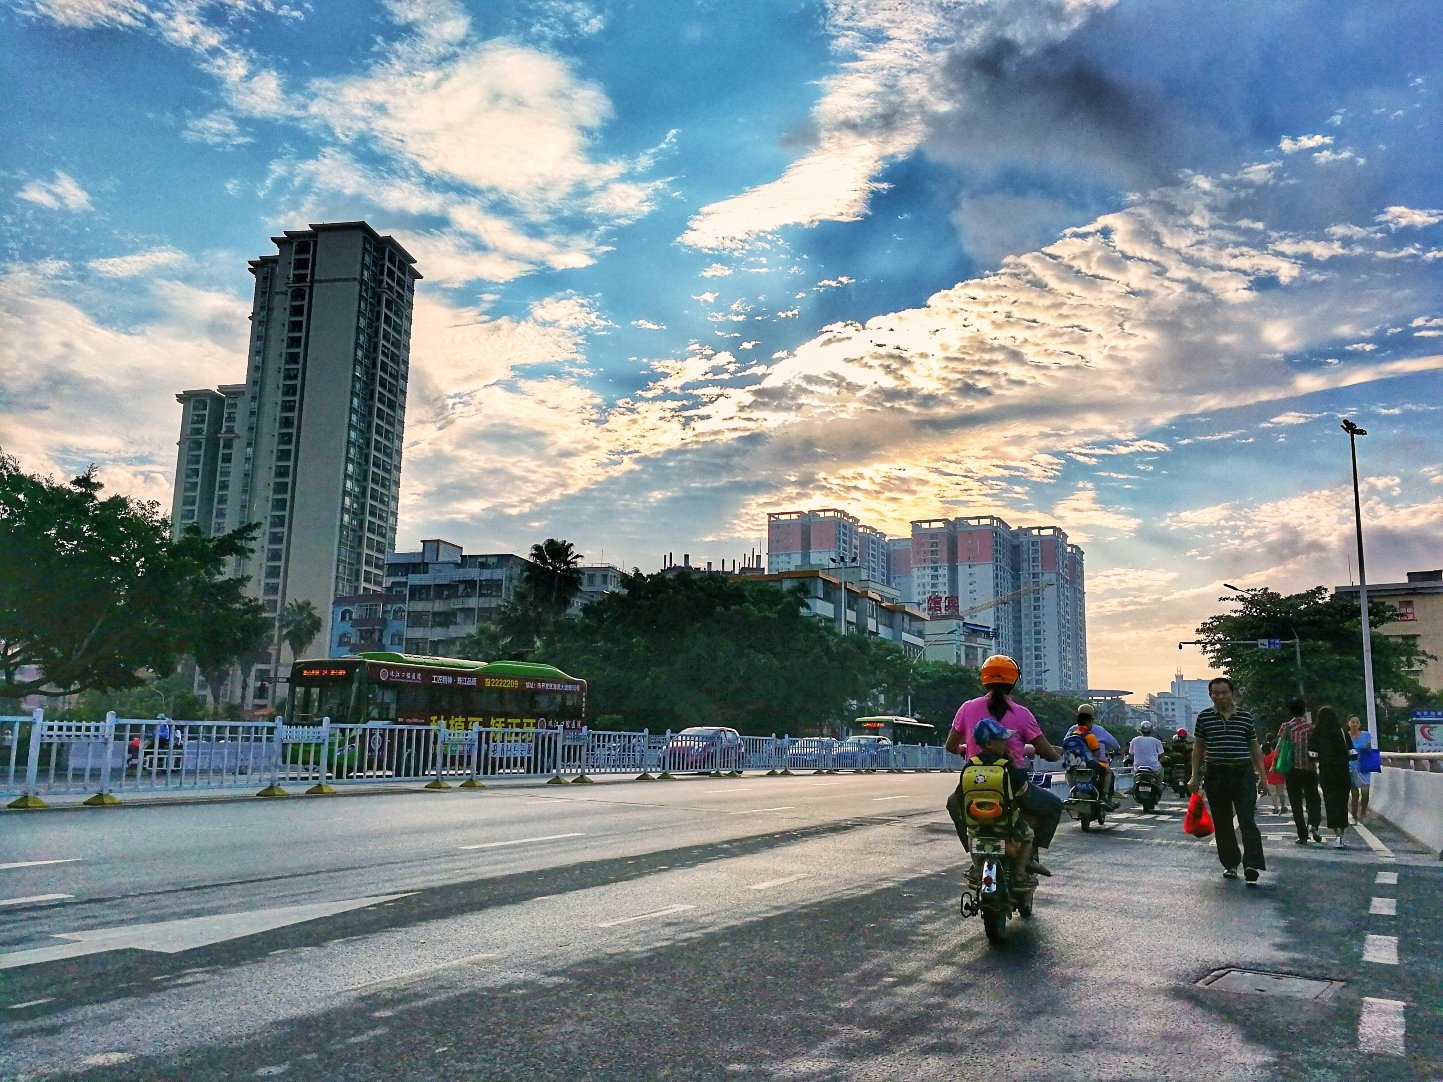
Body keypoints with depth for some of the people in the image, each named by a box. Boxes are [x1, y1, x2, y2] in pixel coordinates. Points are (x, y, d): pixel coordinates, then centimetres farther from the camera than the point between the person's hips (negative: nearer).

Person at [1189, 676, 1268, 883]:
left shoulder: (1245, 716, 5)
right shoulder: (1204, 717, 4)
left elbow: (1255, 748, 10)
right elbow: (1198, 748, 9)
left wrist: (1262, 777, 7)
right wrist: (1195, 776, 3)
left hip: (1244, 774, -1)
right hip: (1216, 775, 1)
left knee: (1247, 820, -12)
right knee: (1222, 824, 7)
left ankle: (1252, 865, -15)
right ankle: (1230, 864, 18)